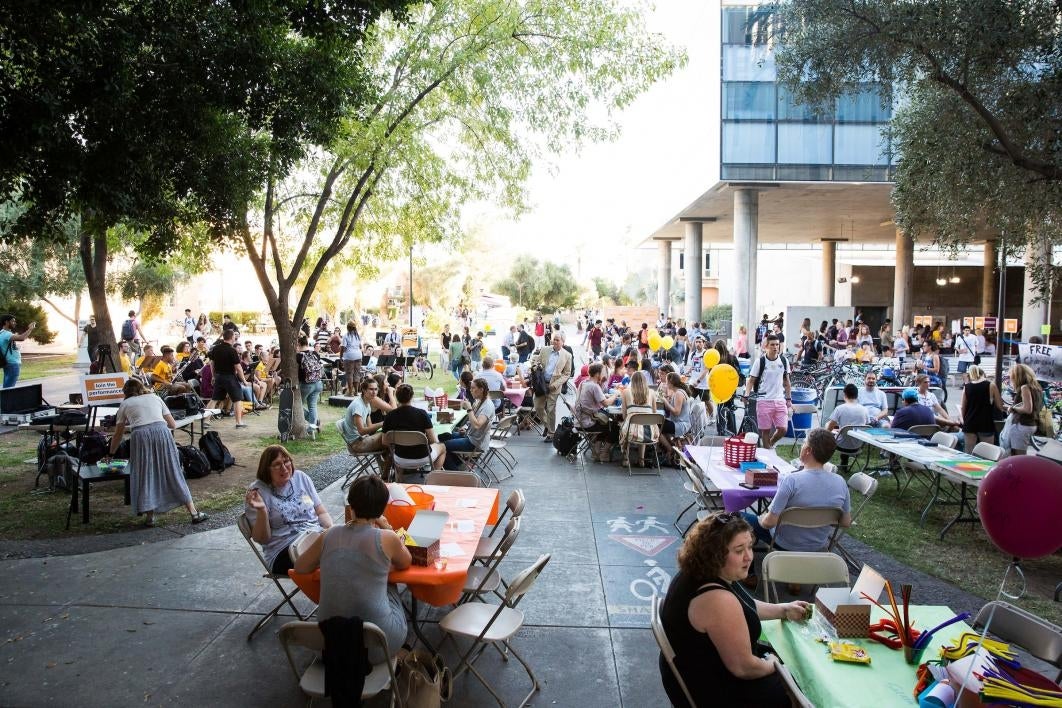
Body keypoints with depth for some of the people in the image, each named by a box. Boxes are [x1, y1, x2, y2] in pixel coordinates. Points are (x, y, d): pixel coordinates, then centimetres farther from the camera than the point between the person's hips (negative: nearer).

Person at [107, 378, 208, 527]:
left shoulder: (125, 404, 24)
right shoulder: (155, 398, 27)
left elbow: (118, 434, 28)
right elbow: (173, 424, 25)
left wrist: (111, 454, 42)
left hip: (140, 436, -2)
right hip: (162, 432, 2)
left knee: (144, 475, 11)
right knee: (173, 473, 8)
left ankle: (150, 516, 8)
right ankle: (194, 513, 8)